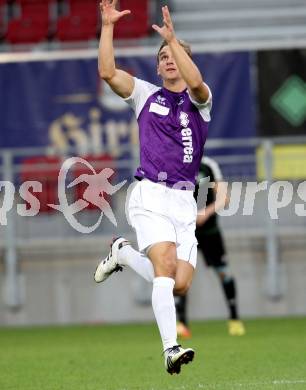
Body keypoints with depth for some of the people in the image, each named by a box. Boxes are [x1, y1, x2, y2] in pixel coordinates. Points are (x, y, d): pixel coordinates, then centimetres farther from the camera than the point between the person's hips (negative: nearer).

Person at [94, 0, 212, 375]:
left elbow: (196, 81, -16)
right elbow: (107, 72, -3)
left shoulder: (199, 100, 9)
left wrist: (172, 38, -22)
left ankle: (123, 253, 23)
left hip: (184, 201, 2)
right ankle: (170, 348, -30)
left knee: (179, 285, -4)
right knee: (165, 263, -25)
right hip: (150, 196, -2)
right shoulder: (146, 94, 11)